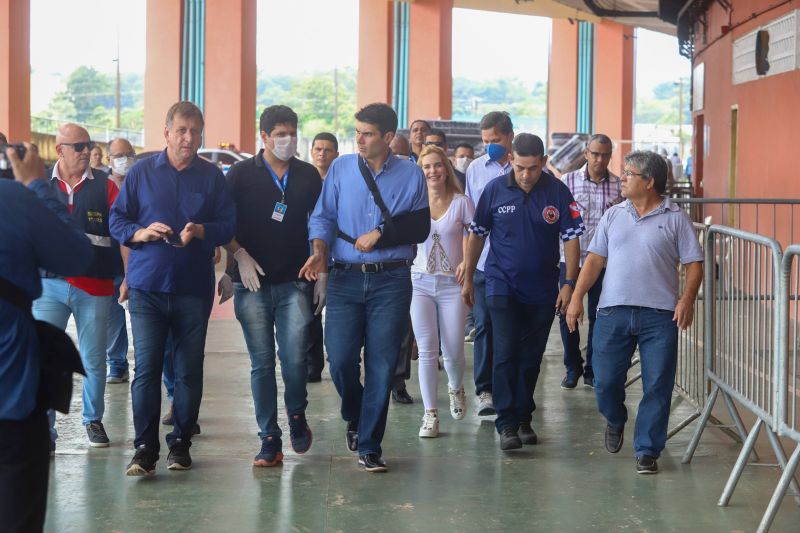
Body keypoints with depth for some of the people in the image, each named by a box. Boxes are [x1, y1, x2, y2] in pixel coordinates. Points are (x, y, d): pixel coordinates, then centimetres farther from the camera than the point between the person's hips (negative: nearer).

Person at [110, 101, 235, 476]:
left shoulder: (212, 176, 7)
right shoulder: (142, 172, 7)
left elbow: (227, 226, 3)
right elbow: (117, 220, 7)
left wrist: (199, 230, -17)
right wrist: (141, 232, -13)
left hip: (194, 288, 1)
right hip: (147, 286, -1)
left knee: (189, 370, 6)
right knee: (146, 367, -7)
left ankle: (180, 443, 17)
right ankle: (145, 448, -3)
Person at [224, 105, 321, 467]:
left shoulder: (308, 176, 9)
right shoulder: (241, 174, 3)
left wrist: (321, 274, 7)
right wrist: (240, 255, -10)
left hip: (295, 282, 1)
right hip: (252, 284, -1)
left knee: (295, 357, -11)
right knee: (261, 363, 2)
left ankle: (297, 415, 18)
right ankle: (269, 441, 9)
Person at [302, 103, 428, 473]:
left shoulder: (412, 175, 6)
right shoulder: (340, 169, 8)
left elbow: (421, 226, 6)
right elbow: (322, 216, 6)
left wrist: (382, 234, -8)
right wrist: (319, 252, -12)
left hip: (391, 280, -1)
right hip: (346, 278, 1)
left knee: (382, 365, -1)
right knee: (340, 358, -6)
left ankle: (368, 446, 10)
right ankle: (355, 417, 26)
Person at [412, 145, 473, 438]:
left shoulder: (461, 202, -1)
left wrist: (467, 262, -16)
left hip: (452, 283, -1)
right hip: (421, 282, 1)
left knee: (453, 351, 2)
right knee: (427, 349, -6)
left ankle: (456, 389, 35)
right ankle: (430, 412, 0)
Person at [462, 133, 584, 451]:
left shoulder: (558, 192, -4)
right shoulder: (495, 190, -4)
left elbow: (571, 238, -2)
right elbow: (477, 234, 6)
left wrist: (569, 283, -8)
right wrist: (468, 278, 8)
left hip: (542, 290, 1)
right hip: (503, 286, -1)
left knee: (531, 357, 9)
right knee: (506, 353, -10)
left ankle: (523, 418, 22)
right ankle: (507, 424, -8)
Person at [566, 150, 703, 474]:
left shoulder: (675, 219, 2)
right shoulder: (613, 215, 12)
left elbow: (694, 264, 0)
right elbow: (595, 259, 11)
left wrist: (687, 299, -15)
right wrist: (576, 297, 1)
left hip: (660, 315, -2)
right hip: (613, 312, 3)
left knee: (657, 387, 0)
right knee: (605, 381, 4)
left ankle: (646, 451, 11)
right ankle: (615, 421, 35)